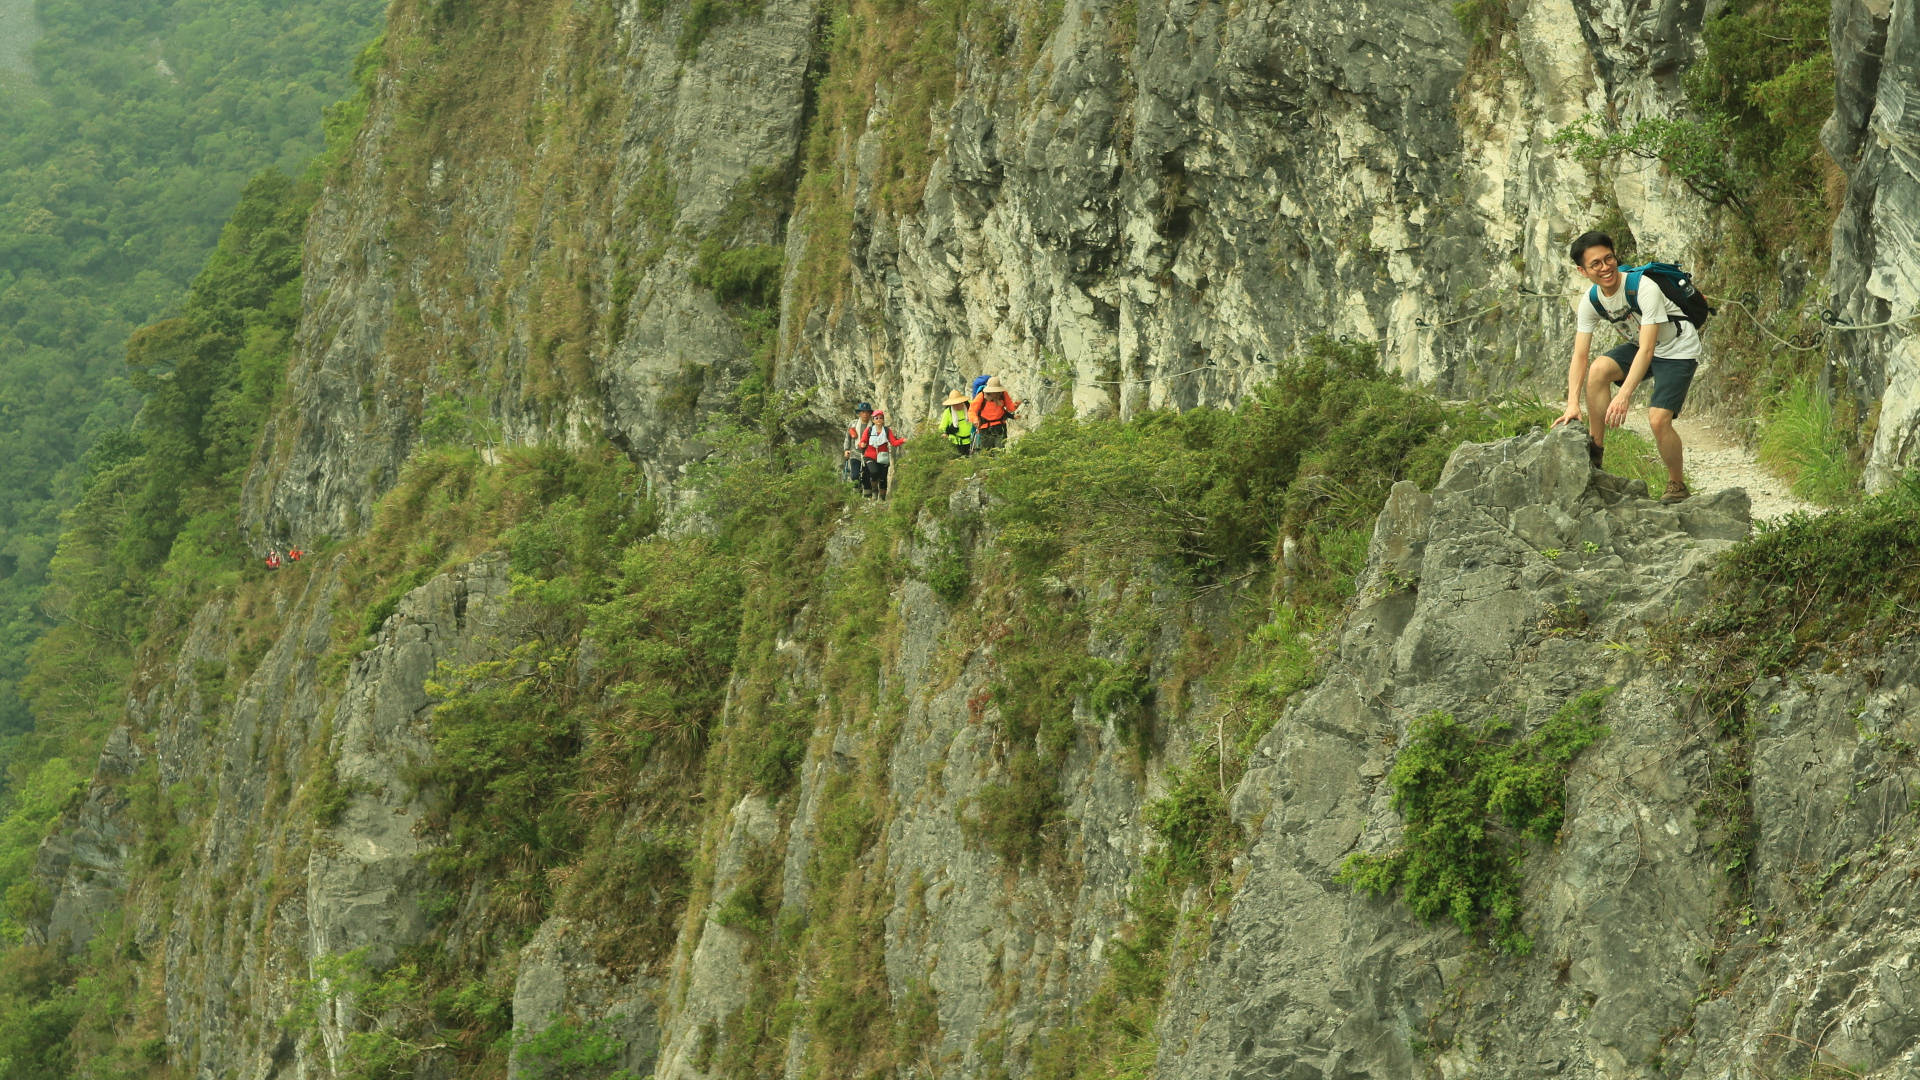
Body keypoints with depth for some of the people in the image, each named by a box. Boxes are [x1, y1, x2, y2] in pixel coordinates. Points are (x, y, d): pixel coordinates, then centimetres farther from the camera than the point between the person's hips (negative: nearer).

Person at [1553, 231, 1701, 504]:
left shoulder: (1644, 288, -31)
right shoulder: (1590, 301, -12)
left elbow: (1647, 350, -36)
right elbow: (1580, 356, -12)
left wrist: (1624, 395, -46)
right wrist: (1573, 405, -25)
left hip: (1678, 351, -6)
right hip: (1641, 346, 6)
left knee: (1658, 418, -21)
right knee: (1598, 368, -23)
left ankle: (1677, 485, 4)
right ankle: (1595, 449, -9)